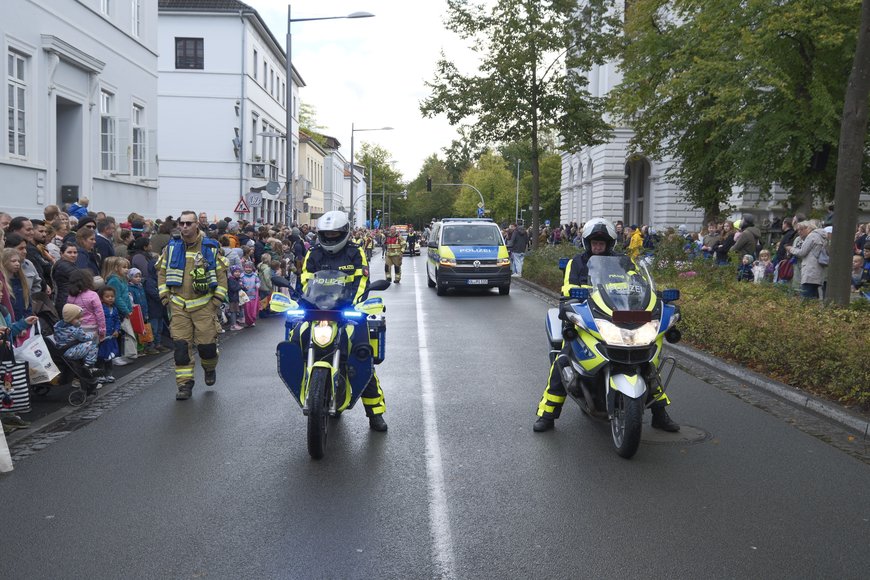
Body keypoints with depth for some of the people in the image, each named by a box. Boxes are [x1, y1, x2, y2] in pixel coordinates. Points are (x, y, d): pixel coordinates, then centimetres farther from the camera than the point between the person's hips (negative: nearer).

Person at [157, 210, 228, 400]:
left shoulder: (210, 247, 0)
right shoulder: (172, 247, 6)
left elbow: (222, 273, 2)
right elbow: (162, 271, 14)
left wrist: (218, 298, -4)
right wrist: (165, 296, 6)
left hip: (204, 304, -2)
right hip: (178, 306, 2)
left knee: (207, 344, -1)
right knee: (181, 346, -3)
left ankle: (210, 368, 32)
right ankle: (185, 385, 5)